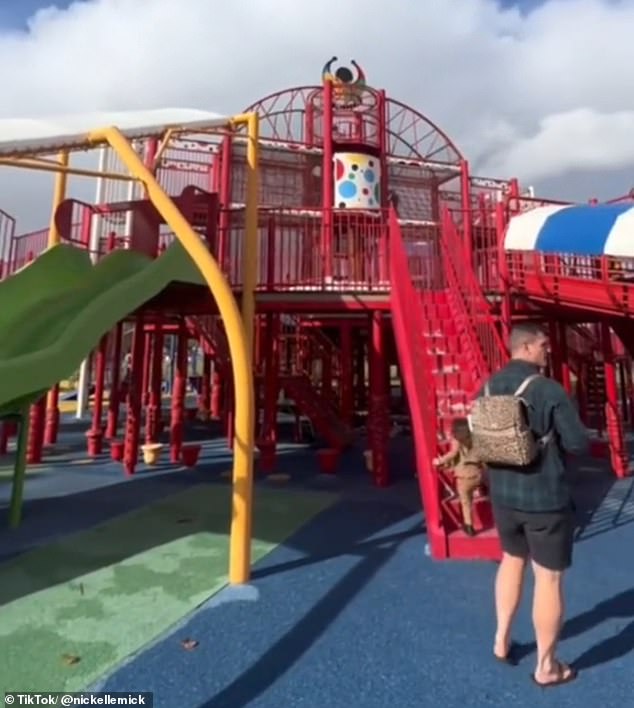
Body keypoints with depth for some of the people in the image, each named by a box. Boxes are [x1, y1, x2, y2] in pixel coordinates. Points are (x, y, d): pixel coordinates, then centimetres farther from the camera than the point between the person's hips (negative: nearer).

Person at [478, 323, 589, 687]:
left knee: (513, 560, 26)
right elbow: (580, 444, -15)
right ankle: (547, 666, 27)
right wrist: (558, 437, 4)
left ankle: (502, 640, 38)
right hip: (547, 497, -6)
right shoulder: (550, 390, -19)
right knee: (549, 577, 10)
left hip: (503, 493, 6)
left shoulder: (488, 388, 1)